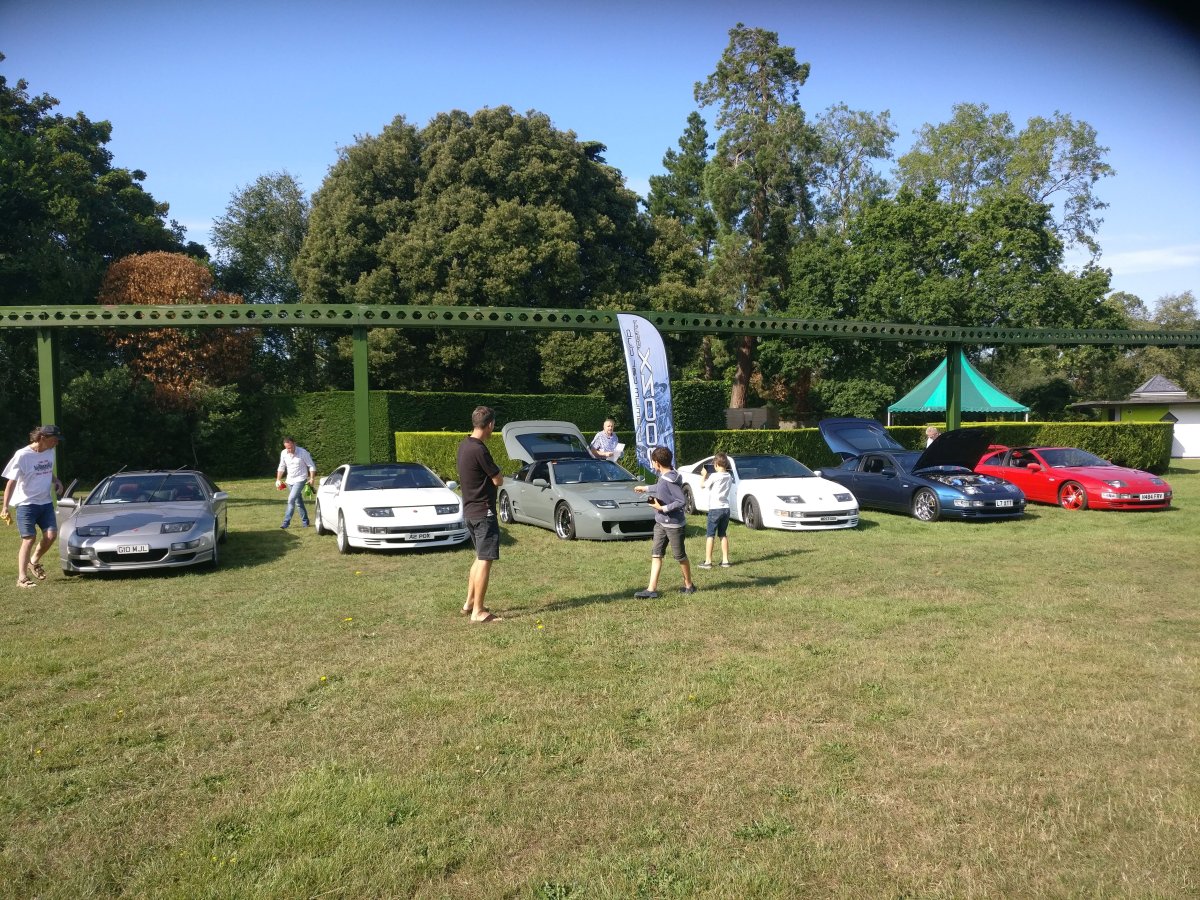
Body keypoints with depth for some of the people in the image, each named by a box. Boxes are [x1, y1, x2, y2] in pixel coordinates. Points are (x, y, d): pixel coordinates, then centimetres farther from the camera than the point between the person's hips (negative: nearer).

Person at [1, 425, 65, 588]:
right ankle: (22, 578, 1)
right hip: (26, 503, -6)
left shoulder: (50, 452, 3)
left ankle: (34, 562, 24)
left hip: (46, 502, 6)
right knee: (29, 539, -7)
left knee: (51, 535, -2)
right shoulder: (23, 455, -15)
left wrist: (56, 480, 1)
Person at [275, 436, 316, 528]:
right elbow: (281, 468, 13)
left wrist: (312, 478, -15)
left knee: (291, 499, -17)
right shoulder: (283, 453, -1)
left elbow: (311, 466, -8)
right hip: (290, 480, 6)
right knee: (298, 502, 11)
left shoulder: (303, 452, -15)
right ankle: (305, 521, 21)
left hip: (300, 479, -5)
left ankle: (286, 522, -13)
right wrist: (278, 479, 8)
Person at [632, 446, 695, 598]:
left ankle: (689, 585, 25)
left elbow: (682, 501, -28)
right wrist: (645, 488, 40)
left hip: (673, 523, -9)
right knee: (656, 554, 5)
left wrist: (662, 508, -22)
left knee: (679, 556, 7)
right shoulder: (663, 476, 4)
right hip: (661, 523, 9)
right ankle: (652, 589, 6)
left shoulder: (671, 480, -24)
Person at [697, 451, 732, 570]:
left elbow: (702, 485, -2)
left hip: (715, 508, -6)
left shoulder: (714, 476, -13)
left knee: (710, 535, 1)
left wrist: (704, 475, 12)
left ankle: (708, 561, 0)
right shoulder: (729, 477, 6)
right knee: (723, 535, 14)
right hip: (726, 508, 6)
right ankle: (725, 560, 14)